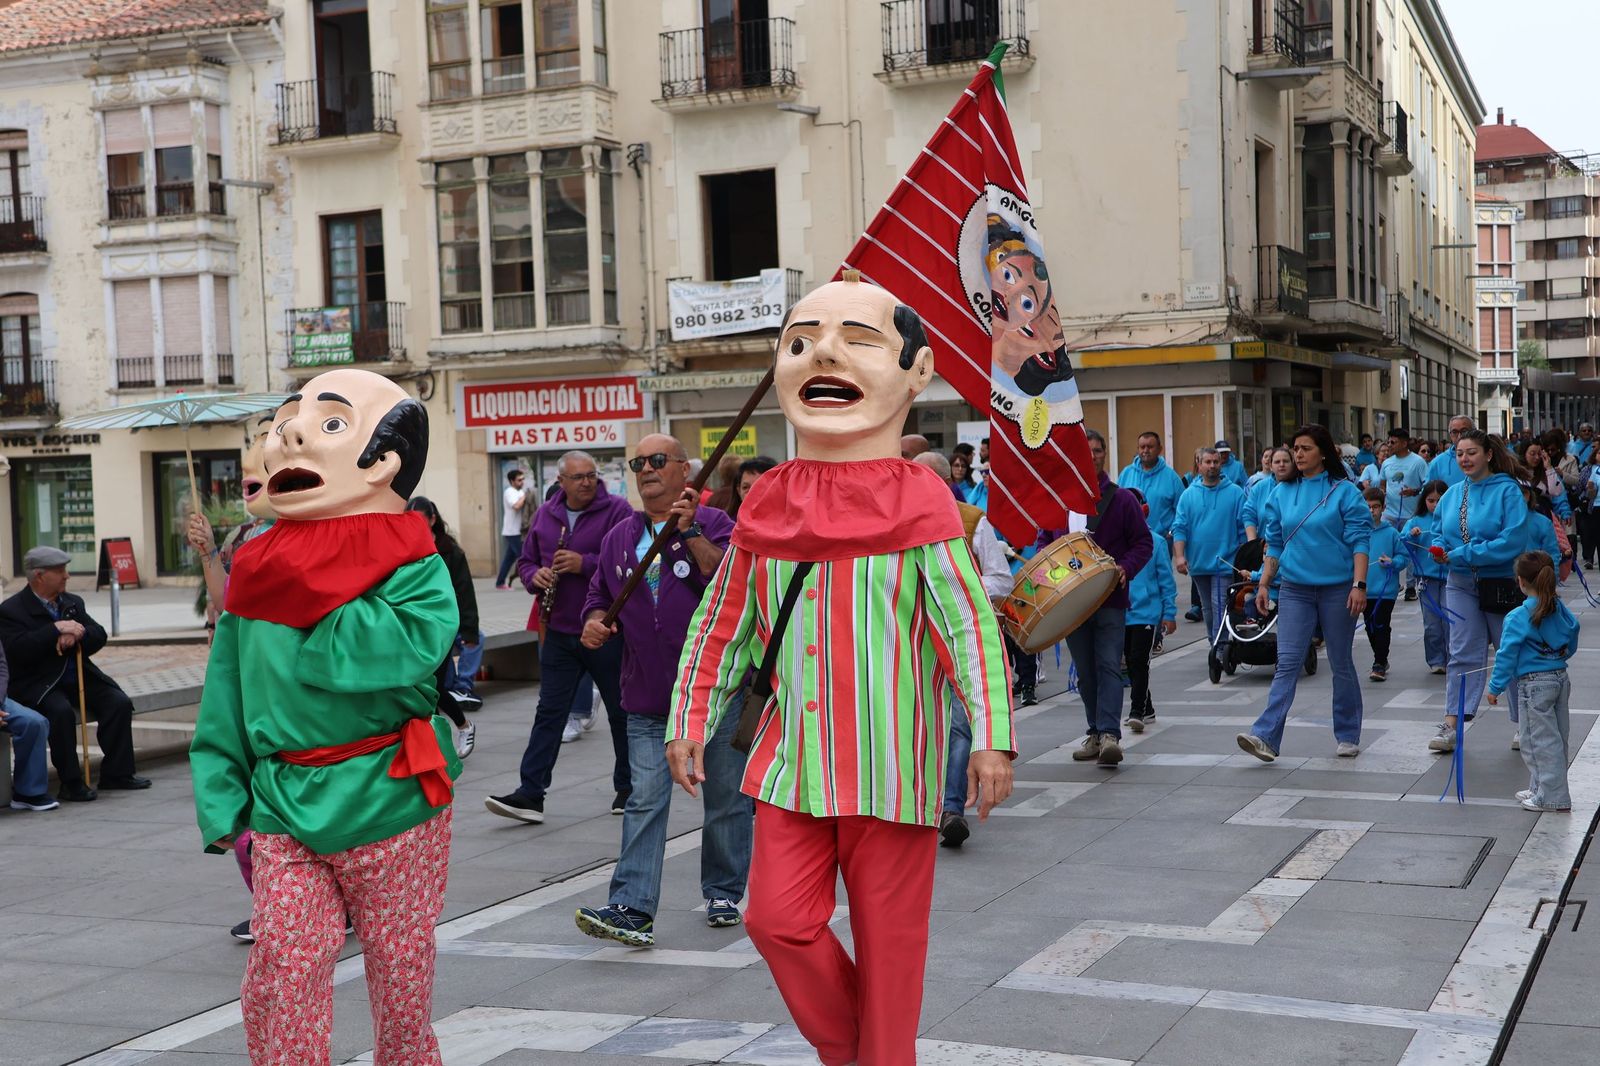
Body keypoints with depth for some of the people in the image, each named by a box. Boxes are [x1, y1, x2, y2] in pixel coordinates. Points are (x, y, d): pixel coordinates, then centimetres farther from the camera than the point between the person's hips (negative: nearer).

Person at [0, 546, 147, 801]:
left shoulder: (73, 603, 16)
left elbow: (99, 637, 8)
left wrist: (77, 635, -13)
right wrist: (57, 629, -23)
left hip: (79, 678, 6)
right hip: (38, 685, -6)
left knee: (120, 702, -15)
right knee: (61, 711, -34)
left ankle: (116, 774, -5)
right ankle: (71, 783, -23)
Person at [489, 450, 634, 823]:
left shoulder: (617, 511, -7)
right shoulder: (545, 515, 10)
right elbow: (526, 560, 17)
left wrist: (585, 564, -23)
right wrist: (535, 575, -5)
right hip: (559, 632, 4)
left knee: (622, 711, 9)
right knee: (549, 712, 3)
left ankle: (628, 789, 23)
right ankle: (530, 794, 2)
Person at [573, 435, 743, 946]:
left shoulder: (713, 524, -1)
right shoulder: (619, 537, 14)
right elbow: (600, 594, 24)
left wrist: (691, 532, -24)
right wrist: (594, 620, 2)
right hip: (649, 698, 3)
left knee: (727, 799, 7)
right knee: (645, 800, -4)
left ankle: (723, 893, 22)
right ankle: (633, 908, -8)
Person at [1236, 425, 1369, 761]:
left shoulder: (1344, 491, -3)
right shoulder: (1281, 493, 8)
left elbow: (1359, 540, -7)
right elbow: (1274, 542, 13)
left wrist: (1359, 585, -15)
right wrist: (1264, 583, 7)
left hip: (1337, 588, -2)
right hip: (1295, 589, 2)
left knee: (1342, 664, 8)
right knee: (1287, 662, -7)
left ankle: (1347, 736, 20)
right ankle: (1266, 737, -15)